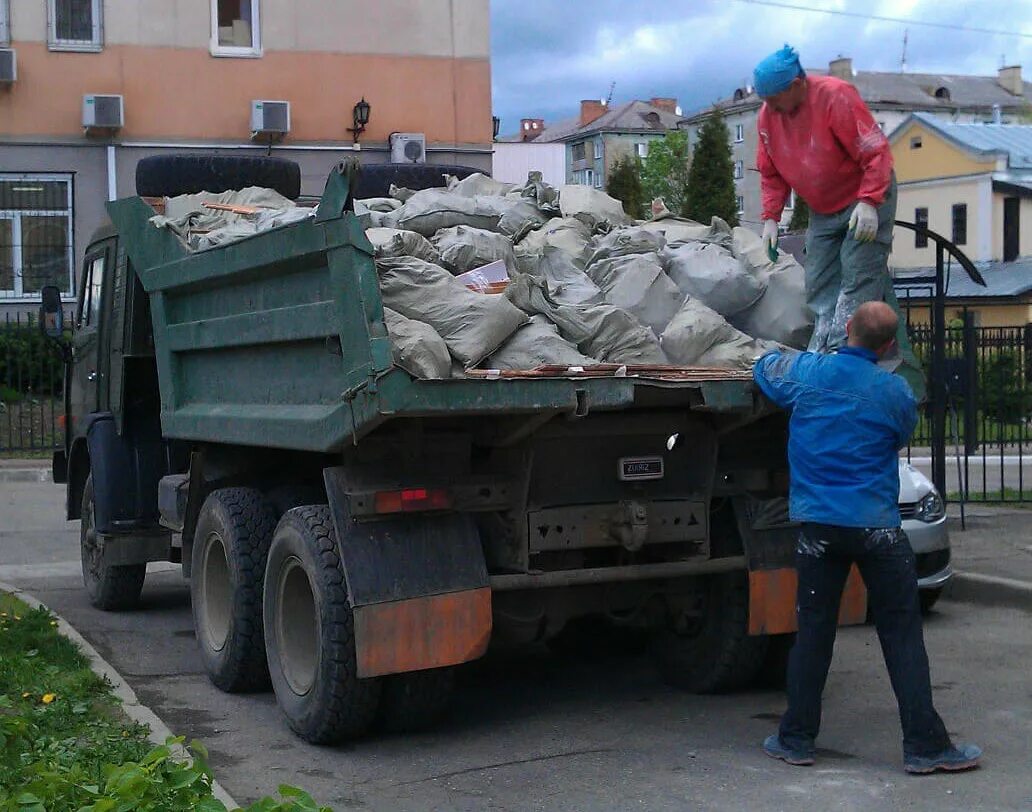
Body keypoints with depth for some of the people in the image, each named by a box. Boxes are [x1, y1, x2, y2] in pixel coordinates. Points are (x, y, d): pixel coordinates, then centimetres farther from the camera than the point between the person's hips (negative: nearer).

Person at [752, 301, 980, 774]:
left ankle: (796, 739, 15)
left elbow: (765, 367, 18)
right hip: (877, 527, -2)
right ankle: (923, 744, 5)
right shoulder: (895, 393, -6)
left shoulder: (806, 372, -3)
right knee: (901, 634, 3)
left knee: (813, 632, 9)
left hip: (818, 523, 2)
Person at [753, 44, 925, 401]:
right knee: (820, 290, 2)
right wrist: (771, 217, -1)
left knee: (858, 283, -16)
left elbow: (877, 152, -21)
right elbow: (770, 173, 9)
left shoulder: (835, 96, -21)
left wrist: (868, 203, -26)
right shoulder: (768, 115, -1)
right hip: (823, 212, 7)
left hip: (865, 201, -7)